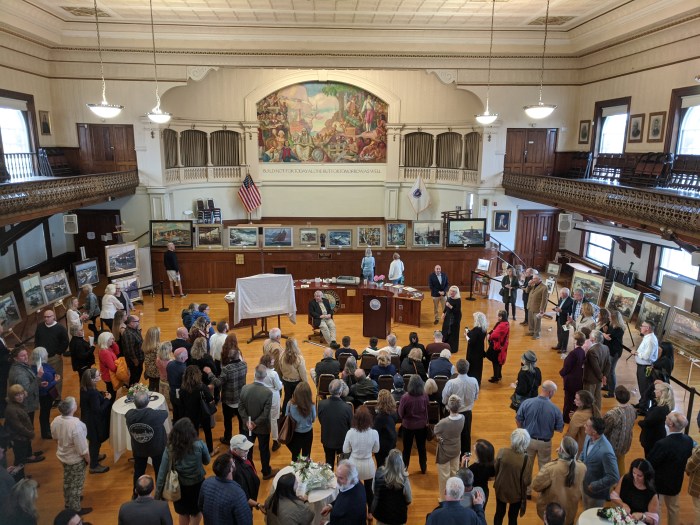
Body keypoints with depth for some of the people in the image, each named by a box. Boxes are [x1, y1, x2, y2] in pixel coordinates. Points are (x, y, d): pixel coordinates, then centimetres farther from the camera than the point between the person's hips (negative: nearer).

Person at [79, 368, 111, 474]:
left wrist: (102, 396, -1)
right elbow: (98, 410, -28)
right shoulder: (93, 393, -33)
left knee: (93, 441, 29)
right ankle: (94, 466, 26)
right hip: (93, 421, -9)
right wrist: (107, 399, -18)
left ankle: (94, 456, 50)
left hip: (88, 419, 9)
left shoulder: (85, 389, -5)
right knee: (95, 442, 10)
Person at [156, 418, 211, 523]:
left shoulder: (169, 449, -20)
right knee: (197, 512, 26)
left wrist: (158, 495, -6)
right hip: (197, 484, -2)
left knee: (183, 514, 27)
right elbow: (207, 461, -4)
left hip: (179, 486, 2)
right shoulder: (199, 445, -22)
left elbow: (162, 473, -16)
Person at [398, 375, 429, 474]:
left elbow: (400, 413, -12)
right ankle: (423, 468, 32)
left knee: (407, 448, 15)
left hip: (408, 425, -2)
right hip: (422, 425, 2)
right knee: (421, 447, 19)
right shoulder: (425, 396, -18)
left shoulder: (405, 397, -25)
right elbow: (427, 411, 0)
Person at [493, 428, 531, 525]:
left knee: (499, 513, 24)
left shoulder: (502, 452, -20)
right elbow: (527, 481, -19)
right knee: (513, 516, 22)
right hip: (516, 492, -2)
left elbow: (495, 470, -6)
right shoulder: (526, 459, -28)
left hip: (501, 488, 2)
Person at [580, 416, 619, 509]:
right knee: (585, 513, 28)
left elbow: (613, 477, -28)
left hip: (596, 491, -6)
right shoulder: (589, 437, -13)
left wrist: (594, 486, -21)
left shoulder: (606, 452, -36)